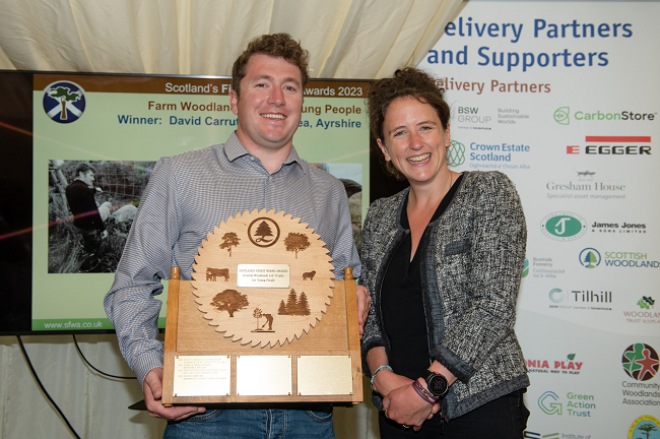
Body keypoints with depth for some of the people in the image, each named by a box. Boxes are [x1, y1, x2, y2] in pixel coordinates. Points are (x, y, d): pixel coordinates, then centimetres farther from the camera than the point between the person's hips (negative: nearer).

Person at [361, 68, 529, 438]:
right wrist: (383, 375, -10)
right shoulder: (380, 216, 7)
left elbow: (493, 306, -16)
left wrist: (427, 388, -17)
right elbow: (370, 313, 8)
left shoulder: (491, 193, -7)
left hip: (480, 406, -4)